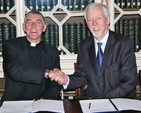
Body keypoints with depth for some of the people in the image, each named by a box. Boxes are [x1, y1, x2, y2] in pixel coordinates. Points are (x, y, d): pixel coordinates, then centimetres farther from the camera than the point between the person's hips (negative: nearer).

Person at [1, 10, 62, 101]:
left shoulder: (52, 52, 7)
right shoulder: (10, 46, 0)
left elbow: (56, 84, 6)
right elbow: (14, 71, -17)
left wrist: (45, 100, -13)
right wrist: (46, 73, -24)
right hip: (14, 104, -1)